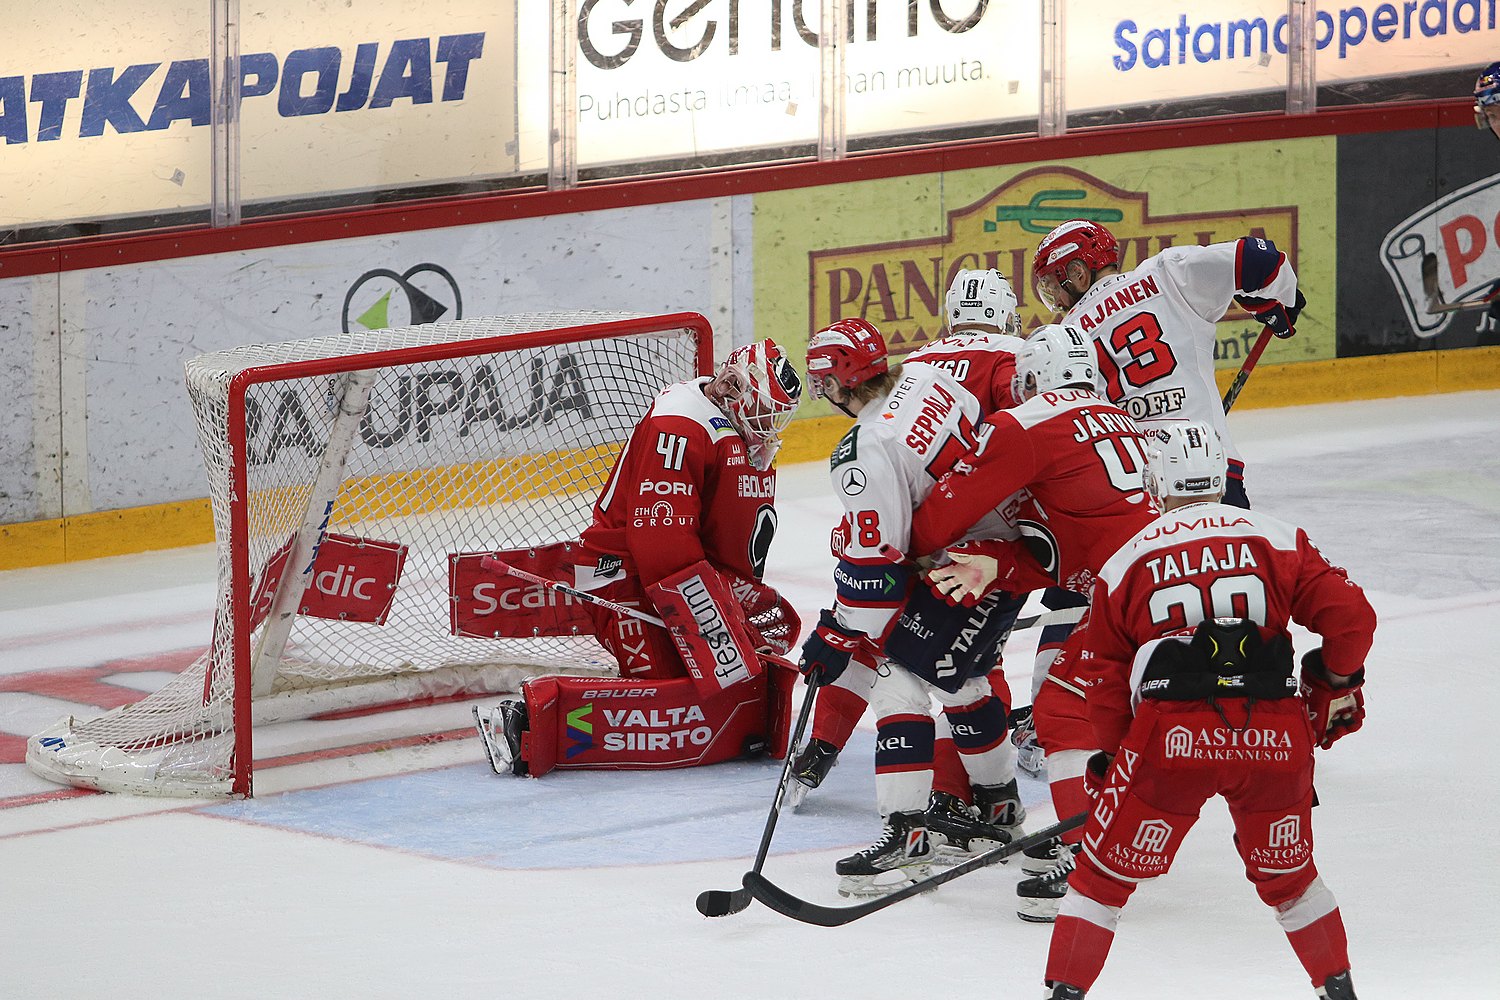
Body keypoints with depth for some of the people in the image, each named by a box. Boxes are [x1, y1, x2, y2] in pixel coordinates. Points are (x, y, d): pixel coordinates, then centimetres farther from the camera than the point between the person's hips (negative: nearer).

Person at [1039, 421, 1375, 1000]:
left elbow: (1107, 680, 15)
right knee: (1287, 875, 24)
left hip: (1170, 739, -2)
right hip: (1275, 740, 2)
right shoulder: (1277, 540, 11)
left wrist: (1112, 757, 29)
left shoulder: (1126, 564, 12)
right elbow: (1349, 615, 4)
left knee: (1104, 876, 13)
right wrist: (1338, 686, 23)